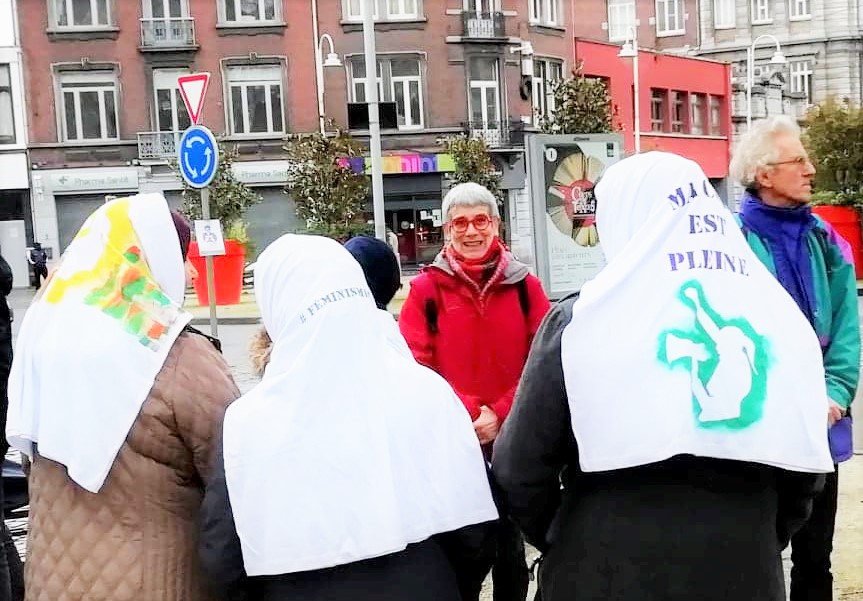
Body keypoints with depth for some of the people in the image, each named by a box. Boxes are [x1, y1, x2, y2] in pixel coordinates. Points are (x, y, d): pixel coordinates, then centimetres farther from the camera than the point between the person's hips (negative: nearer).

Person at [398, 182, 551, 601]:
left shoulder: (524, 285, 2)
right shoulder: (426, 288, -3)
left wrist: (500, 414, -12)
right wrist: (468, 412, -17)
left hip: (512, 438, 2)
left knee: (510, 544, 15)